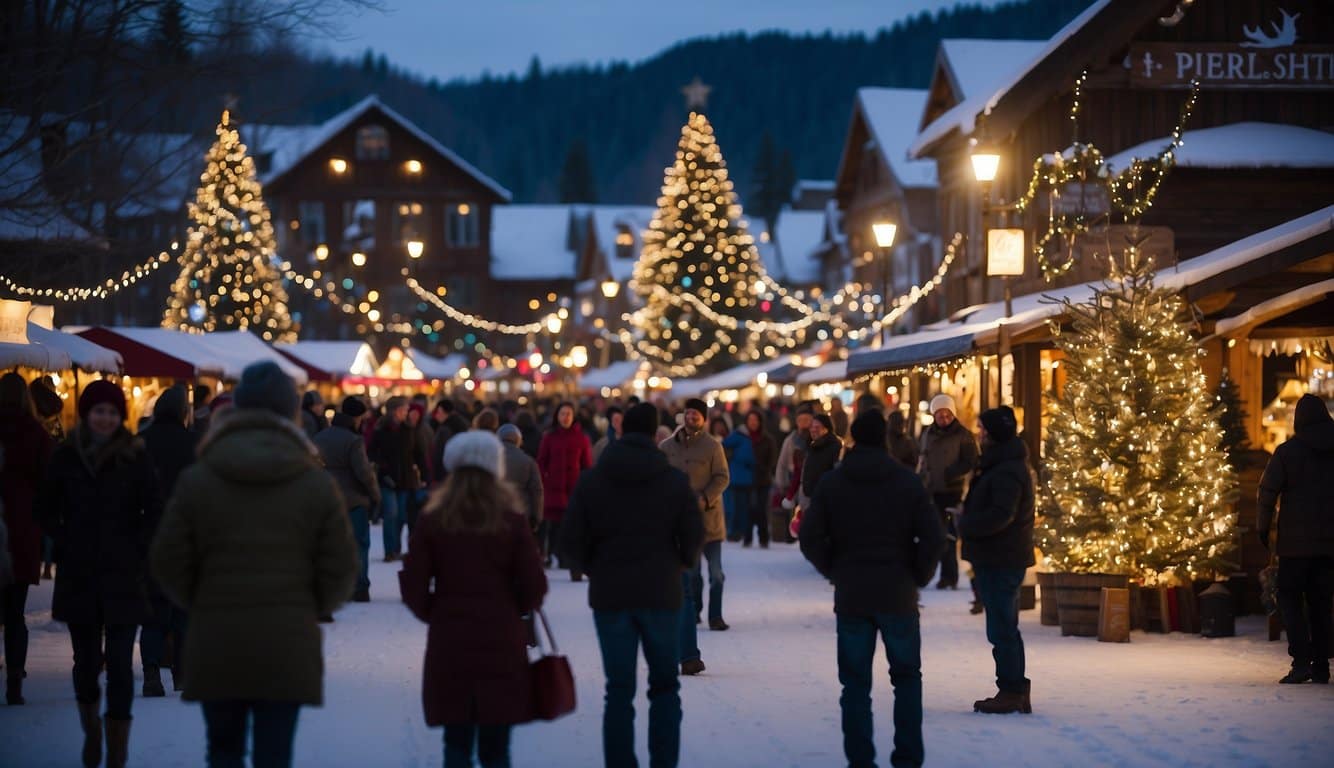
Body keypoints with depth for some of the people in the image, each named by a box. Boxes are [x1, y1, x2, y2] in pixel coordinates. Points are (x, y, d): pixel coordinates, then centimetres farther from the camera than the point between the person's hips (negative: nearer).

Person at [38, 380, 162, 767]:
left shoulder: (135, 457, -3)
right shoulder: (67, 455, 1)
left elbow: (153, 511, 1)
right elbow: (45, 507, 10)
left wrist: (135, 546, -6)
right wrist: (64, 541, 1)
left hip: (124, 576, -2)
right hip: (78, 575, 2)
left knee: (119, 663, -5)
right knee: (86, 659, 9)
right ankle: (91, 730, 34)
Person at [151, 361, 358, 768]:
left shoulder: (196, 480, -1)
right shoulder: (317, 484, -1)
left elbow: (169, 562, -1)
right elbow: (340, 571, -1)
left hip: (215, 643, 1)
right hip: (288, 645, -1)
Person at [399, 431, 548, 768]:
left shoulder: (433, 522, -2)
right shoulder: (511, 522, -4)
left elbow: (413, 586, -5)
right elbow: (534, 585, -4)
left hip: (448, 642, 0)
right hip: (501, 642, 0)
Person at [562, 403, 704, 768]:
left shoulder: (591, 481, -2)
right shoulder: (675, 480, -4)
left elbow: (573, 541, -4)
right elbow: (693, 539, -3)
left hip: (610, 596, 1)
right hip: (662, 593, -1)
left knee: (619, 690, 5)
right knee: (665, 686, 11)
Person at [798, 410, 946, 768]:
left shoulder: (831, 482, -2)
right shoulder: (906, 481, -4)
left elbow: (811, 539, -6)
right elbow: (934, 536, -10)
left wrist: (835, 572, 8)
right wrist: (918, 575, 4)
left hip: (850, 595, 1)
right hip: (898, 595, 0)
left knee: (855, 682, 7)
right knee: (907, 677, 13)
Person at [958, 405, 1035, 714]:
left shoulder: (1007, 471, -18)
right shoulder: (1001, 464, 16)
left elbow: (1000, 515, -27)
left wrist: (966, 526, -14)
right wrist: (968, 522, 5)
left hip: (1001, 561, -11)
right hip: (998, 559, 11)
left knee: (1001, 629, -7)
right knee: (1006, 628, 16)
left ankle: (1011, 691, -3)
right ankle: (1016, 692, 22)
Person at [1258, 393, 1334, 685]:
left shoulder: (1288, 451, -5)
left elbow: (1268, 491, -7)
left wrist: (1263, 528, 2)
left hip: (1296, 540, -4)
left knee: (1290, 597, 2)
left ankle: (1301, 660, -13)